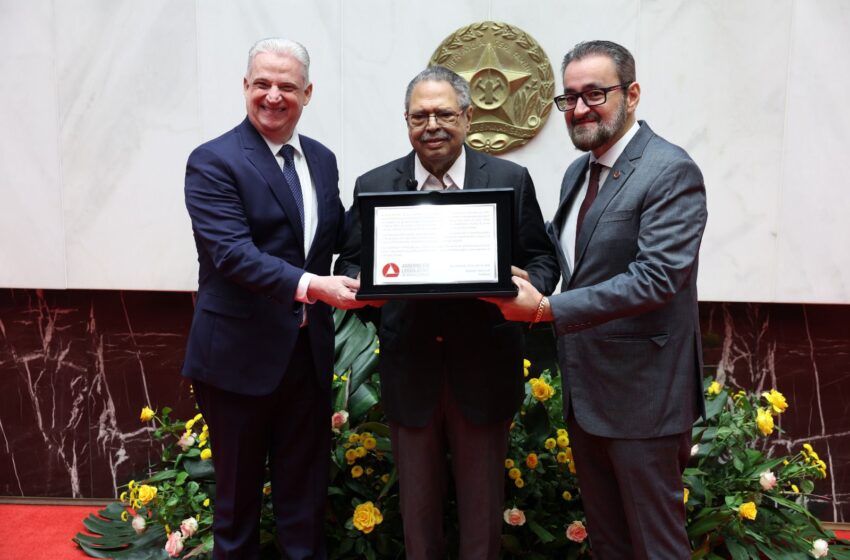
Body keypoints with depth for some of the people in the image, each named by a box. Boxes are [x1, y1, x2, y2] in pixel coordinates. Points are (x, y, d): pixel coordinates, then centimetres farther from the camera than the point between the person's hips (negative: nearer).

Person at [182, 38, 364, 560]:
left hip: (309, 349, 5)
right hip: (240, 353, -5)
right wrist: (309, 285, -35)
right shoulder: (213, 161, -11)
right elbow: (232, 252, -23)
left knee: (306, 486, 18)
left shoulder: (321, 159, 8)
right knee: (239, 488, 15)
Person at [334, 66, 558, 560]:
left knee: (483, 505, 15)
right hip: (410, 368, 1)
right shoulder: (374, 186, 2)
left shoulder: (511, 180, 0)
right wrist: (365, 285, -19)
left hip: (483, 367, -1)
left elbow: (543, 260, 2)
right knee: (418, 504, 18)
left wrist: (528, 284, -20)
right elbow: (351, 265, 4)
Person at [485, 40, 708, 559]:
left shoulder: (671, 172, -16)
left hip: (642, 394, -8)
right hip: (585, 391, 8)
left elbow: (657, 277, -25)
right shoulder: (578, 172, 11)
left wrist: (547, 309, -28)